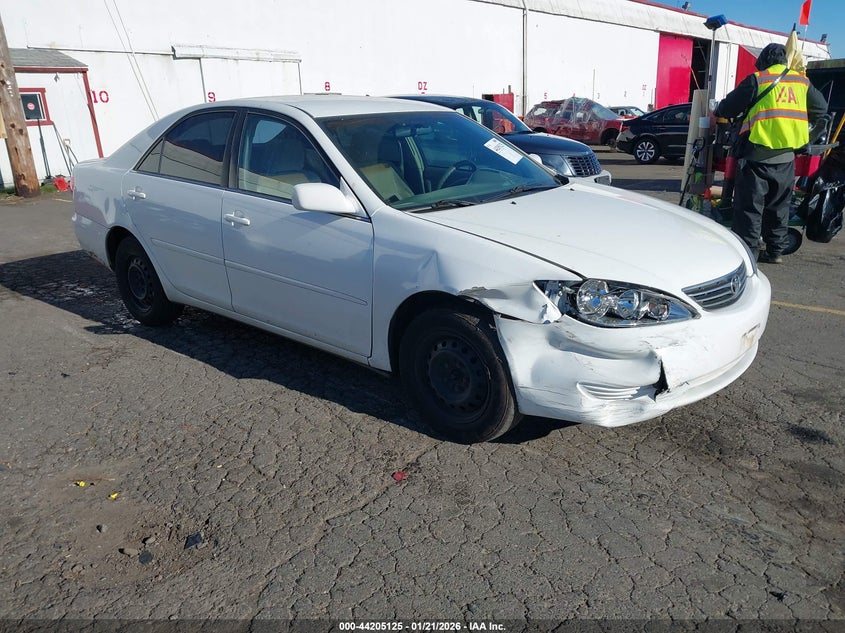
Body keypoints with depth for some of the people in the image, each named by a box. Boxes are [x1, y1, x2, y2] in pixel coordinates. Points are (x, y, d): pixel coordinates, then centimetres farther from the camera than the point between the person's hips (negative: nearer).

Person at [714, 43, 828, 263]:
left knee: (749, 206, -1)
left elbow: (729, 106, -2)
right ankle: (776, 251, 21)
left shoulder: (756, 80, -3)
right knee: (779, 206, 15)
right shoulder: (802, 82, 11)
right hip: (786, 156, 5)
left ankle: (748, 252, -3)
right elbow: (821, 108, 20)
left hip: (758, 155, -5)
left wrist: (718, 112, 19)